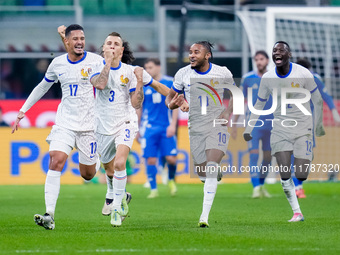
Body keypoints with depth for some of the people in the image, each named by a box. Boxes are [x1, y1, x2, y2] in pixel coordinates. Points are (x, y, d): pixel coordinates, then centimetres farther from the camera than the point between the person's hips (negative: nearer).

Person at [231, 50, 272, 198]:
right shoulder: (248, 78, 2)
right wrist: (234, 124, 8)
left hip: (270, 124, 2)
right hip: (253, 123, -2)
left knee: (267, 157, 9)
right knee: (253, 154, -15)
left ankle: (261, 186, 27)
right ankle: (256, 188, -18)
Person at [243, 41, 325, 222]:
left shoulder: (303, 74, -9)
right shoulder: (267, 78, 0)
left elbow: (317, 101, 3)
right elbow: (259, 105, 12)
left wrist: (318, 125, 8)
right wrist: (248, 129, 10)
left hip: (303, 129, -2)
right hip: (280, 129, 2)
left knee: (301, 176, -11)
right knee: (284, 174, -10)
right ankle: (297, 212, -1)